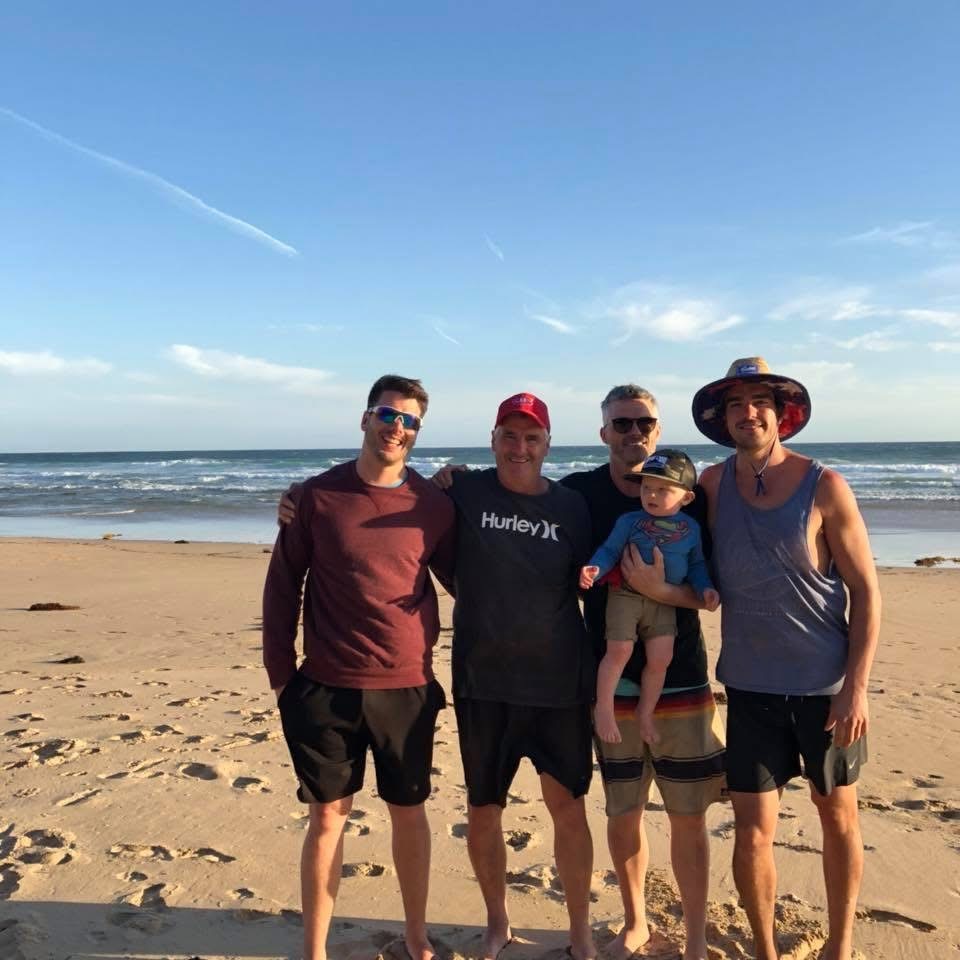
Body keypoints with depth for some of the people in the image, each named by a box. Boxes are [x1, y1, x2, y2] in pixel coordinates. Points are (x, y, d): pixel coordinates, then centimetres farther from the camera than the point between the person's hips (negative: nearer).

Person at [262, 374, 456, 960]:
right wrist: (281, 675, 1)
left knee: (409, 812, 15)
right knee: (328, 816, 9)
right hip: (326, 689, -1)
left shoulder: (434, 504, -1)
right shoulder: (317, 495, -3)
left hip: (408, 689, 1)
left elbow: (460, 580, 13)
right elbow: (282, 587, 1)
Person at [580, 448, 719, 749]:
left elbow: (696, 564, 12)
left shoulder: (690, 528, 2)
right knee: (619, 651, -8)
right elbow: (609, 550, -4)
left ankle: (645, 712, 24)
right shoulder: (629, 521, -6)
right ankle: (603, 708, 12)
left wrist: (705, 588, -2)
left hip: (664, 603, 3)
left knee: (660, 659, 0)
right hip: (626, 595, -3)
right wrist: (594, 569, -22)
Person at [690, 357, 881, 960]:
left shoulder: (824, 488, -10)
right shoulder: (712, 485, -2)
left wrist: (856, 687, -11)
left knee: (838, 816, 17)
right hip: (750, 689, 1)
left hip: (827, 686, -1)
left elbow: (867, 591, -7)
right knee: (753, 832, 4)